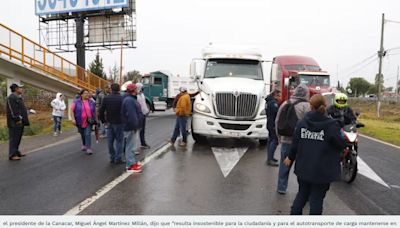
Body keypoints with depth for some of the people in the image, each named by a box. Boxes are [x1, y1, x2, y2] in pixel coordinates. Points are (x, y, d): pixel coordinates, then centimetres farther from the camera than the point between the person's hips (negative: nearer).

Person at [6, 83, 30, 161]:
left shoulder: (18, 97, 18)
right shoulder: (11, 97, -12)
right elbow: (12, 110, -18)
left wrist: (23, 120, 16)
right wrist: (17, 119, -20)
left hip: (20, 122, 10)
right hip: (14, 122, -10)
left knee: (18, 138, 16)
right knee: (13, 138, -5)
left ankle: (16, 152, 26)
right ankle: (12, 155, -1)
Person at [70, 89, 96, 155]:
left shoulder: (92, 102, 3)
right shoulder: (76, 102, -2)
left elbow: (95, 111, 12)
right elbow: (72, 110, -4)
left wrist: (96, 119, 13)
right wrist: (73, 119, -14)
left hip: (89, 121, -1)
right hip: (80, 122, 1)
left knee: (88, 134, -13)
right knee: (82, 134, 16)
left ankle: (88, 148, -12)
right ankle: (84, 145, 39)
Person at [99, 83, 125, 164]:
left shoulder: (106, 98, 0)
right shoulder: (122, 98, -13)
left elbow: (101, 111, 1)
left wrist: (103, 121, 11)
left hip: (109, 123, 4)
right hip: (119, 123, -4)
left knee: (110, 141, 13)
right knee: (119, 141, 5)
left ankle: (112, 157, 20)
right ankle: (118, 158, 6)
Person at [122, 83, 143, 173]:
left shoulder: (131, 99, 15)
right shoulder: (129, 100, -20)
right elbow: (131, 115, -27)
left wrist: (136, 125, 22)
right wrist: (134, 126, -24)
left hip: (132, 126, 11)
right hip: (130, 127, -11)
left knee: (131, 145, 18)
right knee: (130, 146, -4)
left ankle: (132, 162, 29)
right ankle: (130, 166, 3)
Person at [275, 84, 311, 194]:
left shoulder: (285, 104, 1)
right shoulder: (307, 106, -11)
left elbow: (277, 121, 7)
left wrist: (279, 137, 17)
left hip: (286, 140, 3)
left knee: (284, 165, 15)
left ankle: (281, 188, 24)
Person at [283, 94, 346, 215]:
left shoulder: (302, 122, -2)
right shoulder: (332, 125, -15)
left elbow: (295, 142, 2)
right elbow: (341, 144, -10)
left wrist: (290, 157, 17)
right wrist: (342, 134, 10)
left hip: (303, 168, 4)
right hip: (322, 170, -4)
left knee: (302, 194, 21)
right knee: (317, 198, 8)